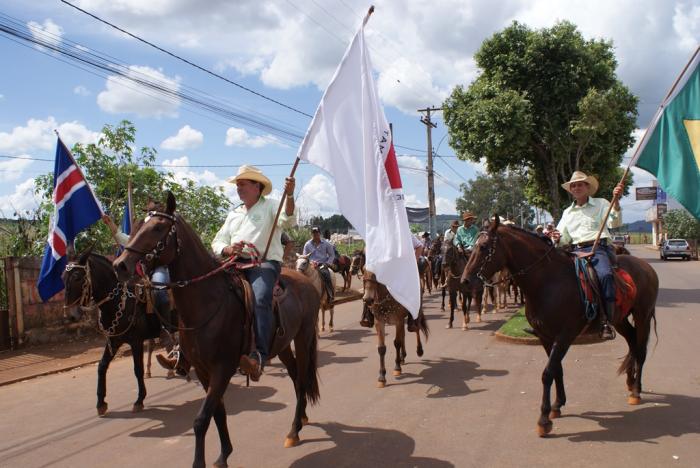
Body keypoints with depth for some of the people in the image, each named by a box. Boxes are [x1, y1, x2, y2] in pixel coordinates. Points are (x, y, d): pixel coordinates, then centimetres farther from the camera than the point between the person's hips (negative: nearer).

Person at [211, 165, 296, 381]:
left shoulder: (271, 206, 10)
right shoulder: (234, 213, 27)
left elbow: (287, 221, -11)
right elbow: (217, 242, 22)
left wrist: (289, 196, -29)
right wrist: (228, 249, -3)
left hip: (265, 262, -6)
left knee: (260, 299, -34)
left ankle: (259, 356, -44)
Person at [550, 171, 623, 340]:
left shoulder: (601, 204, 12)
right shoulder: (568, 212, 23)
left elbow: (614, 223, -3)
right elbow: (564, 238, 18)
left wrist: (616, 201, -17)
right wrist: (558, 238, -7)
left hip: (599, 248, -4)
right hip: (576, 251, 4)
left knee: (605, 274, -33)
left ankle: (606, 322, -32)